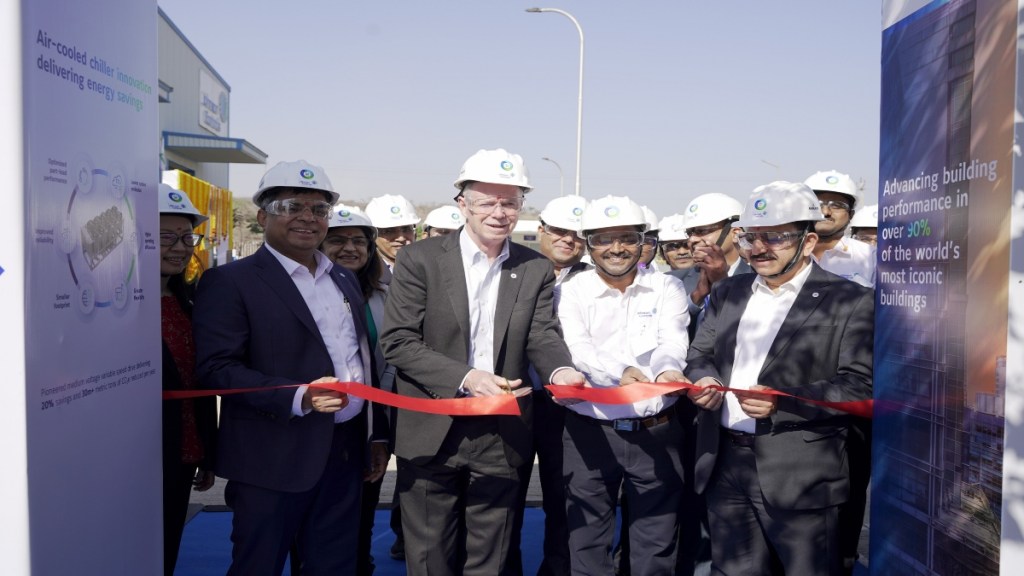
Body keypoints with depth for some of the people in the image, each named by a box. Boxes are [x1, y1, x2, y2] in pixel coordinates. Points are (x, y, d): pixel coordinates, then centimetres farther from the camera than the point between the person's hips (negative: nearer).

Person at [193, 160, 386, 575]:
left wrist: (377, 433, 15)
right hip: (275, 458, -6)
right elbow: (217, 368, -15)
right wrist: (298, 397, -26)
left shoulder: (344, 279, 14)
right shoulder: (230, 282, -7)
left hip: (345, 453, 6)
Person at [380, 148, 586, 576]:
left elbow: (542, 337, -3)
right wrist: (465, 378, -21)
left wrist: (561, 371, -26)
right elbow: (398, 341, -9)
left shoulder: (536, 269, 4)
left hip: (502, 438, 2)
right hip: (433, 432, -2)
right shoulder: (420, 259, -4)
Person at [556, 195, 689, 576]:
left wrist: (666, 370, -37)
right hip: (589, 433, 0)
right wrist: (619, 372, -37)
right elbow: (578, 349, -16)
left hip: (656, 432, 1)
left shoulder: (667, 288, 4)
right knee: (587, 543, 12)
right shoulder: (571, 292, 0)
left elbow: (672, 343, -13)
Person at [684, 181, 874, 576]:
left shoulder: (850, 301, -5)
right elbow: (700, 355, 14)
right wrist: (705, 380, -10)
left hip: (801, 473, -5)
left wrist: (782, 402, -23)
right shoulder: (727, 293, 12)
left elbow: (860, 385, -12)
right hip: (725, 465, 5)